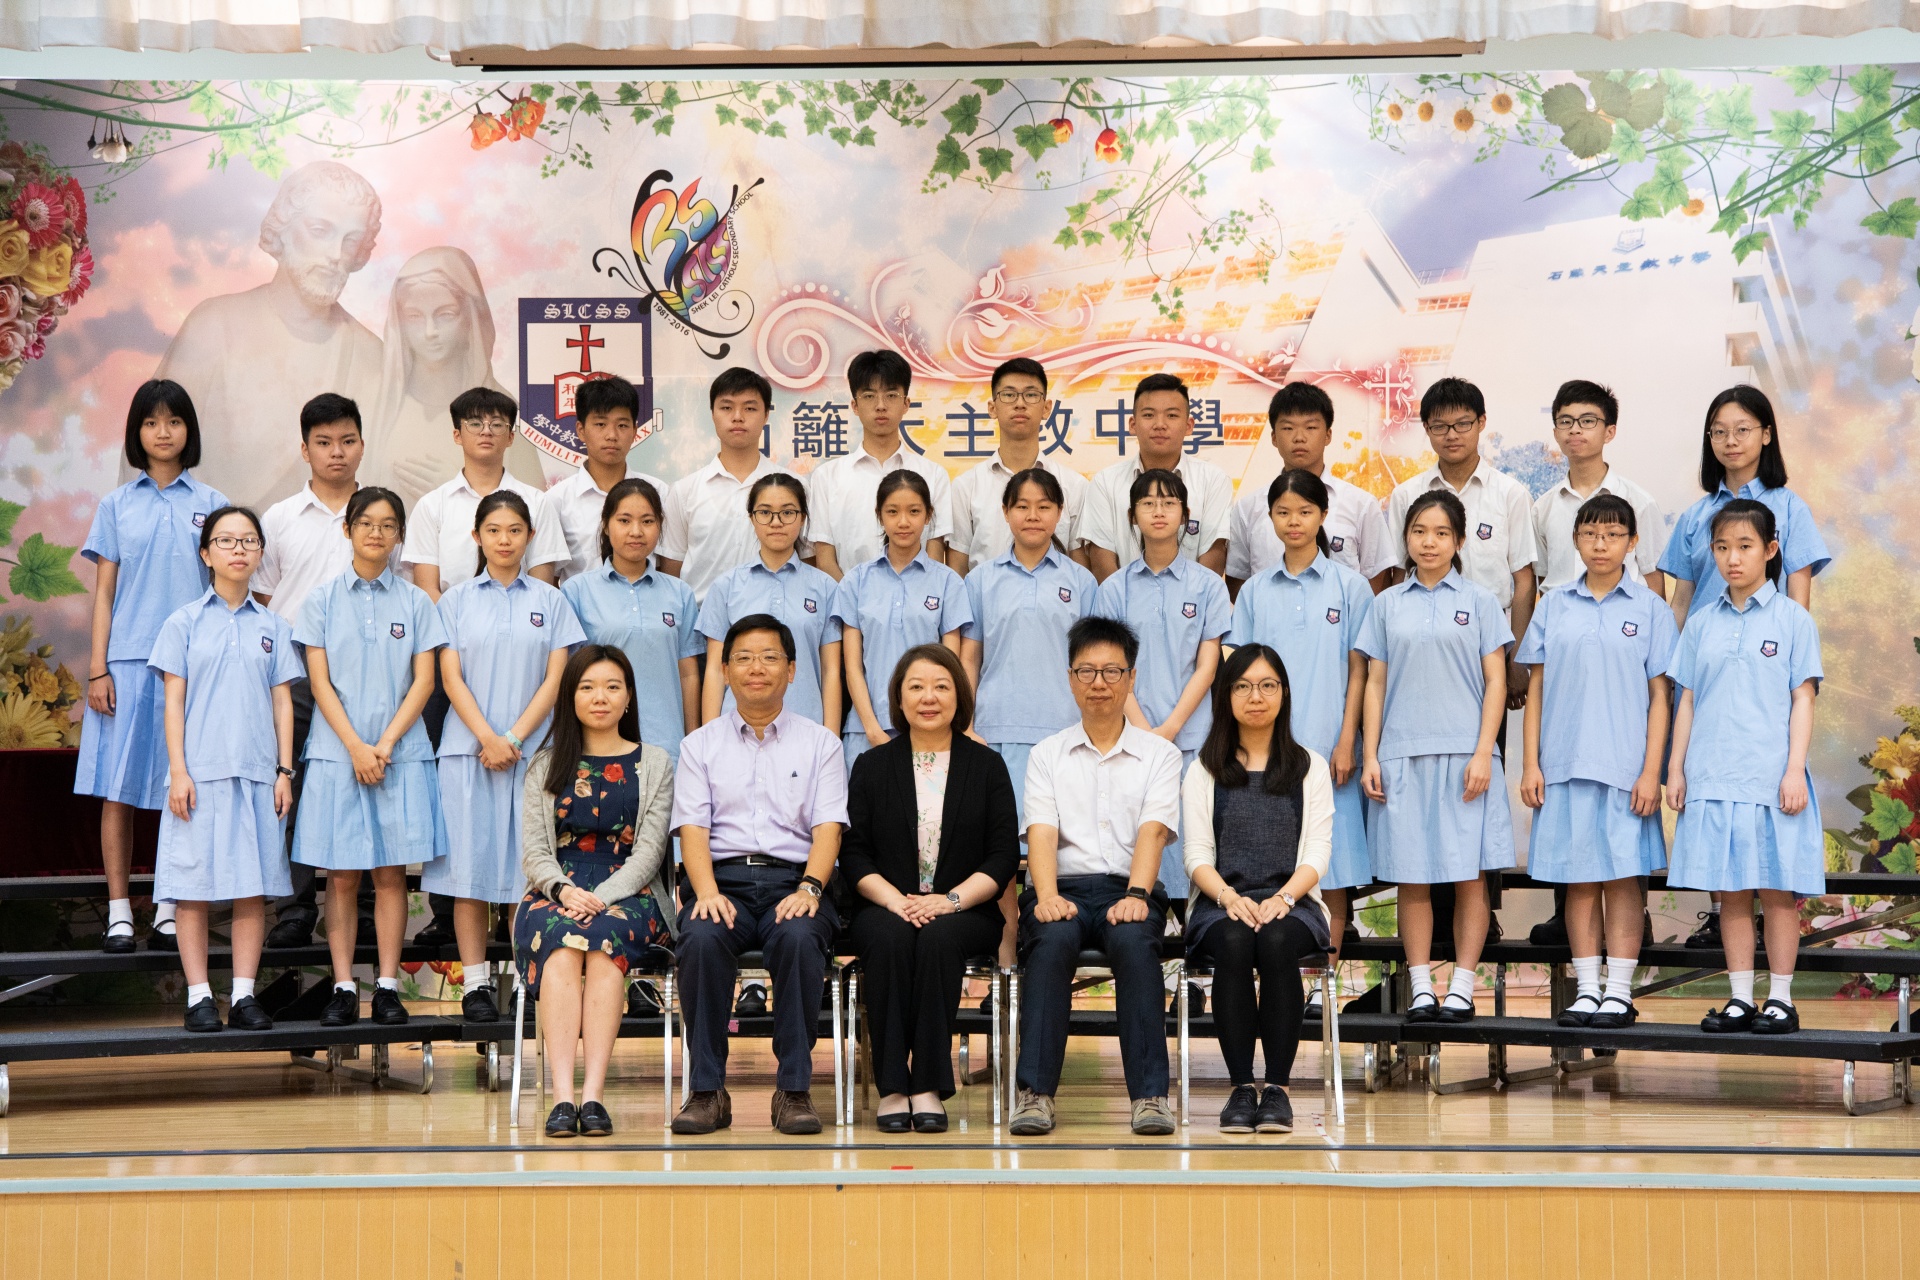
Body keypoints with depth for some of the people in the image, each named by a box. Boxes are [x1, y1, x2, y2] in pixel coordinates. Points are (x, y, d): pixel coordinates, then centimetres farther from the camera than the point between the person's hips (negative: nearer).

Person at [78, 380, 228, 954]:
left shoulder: (211, 504, 9)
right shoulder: (116, 506, 9)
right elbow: (104, 591, 7)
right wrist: (97, 668, -1)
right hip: (127, 661, 0)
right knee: (118, 788, -1)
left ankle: (170, 908, 9)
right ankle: (119, 911, 4)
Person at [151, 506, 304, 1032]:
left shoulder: (273, 627, 11)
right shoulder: (185, 622, 5)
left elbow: (282, 701, 11)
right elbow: (173, 701, 2)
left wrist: (285, 770, 4)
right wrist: (178, 771, -6)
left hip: (258, 771, 2)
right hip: (201, 771, -2)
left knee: (253, 884, 1)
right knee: (194, 882, -2)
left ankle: (244, 994, 6)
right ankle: (199, 995, 3)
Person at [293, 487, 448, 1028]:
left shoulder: (415, 602, 7)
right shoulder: (323, 599, 6)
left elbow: (423, 680, 2)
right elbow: (320, 682, 1)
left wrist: (385, 744, -9)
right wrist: (355, 747, -10)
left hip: (401, 753, 0)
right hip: (337, 753, 0)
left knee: (391, 872, 1)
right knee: (342, 876, 0)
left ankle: (388, 986, 5)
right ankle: (343, 987, 4)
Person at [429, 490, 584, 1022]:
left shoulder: (550, 601, 8)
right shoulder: (456, 600, 8)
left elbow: (555, 680, 3)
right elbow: (452, 679, 2)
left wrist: (514, 739, -8)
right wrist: (487, 739, -10)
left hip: (533, 749, 0)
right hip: (468, 750, 0)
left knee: (527, 865, -2)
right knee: (471, 865, -1)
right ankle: (475, 984, 3)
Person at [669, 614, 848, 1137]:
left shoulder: (819, 742, 15)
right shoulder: (700, 745, 17)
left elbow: (827, 826, 3)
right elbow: (692, 827, 4)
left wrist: (809, 888, -16)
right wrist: (708, 891, -15)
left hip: (793, 880, 0)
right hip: (721, 878, 1)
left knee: (800, 936, -35)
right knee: (702, 938, -33)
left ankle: (794, 1089, -27)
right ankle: (707, 1090, -24)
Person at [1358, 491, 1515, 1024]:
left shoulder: (1479, 601, 6)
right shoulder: (1388, 604, 10)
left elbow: (1495, 682, 3)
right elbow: (1375, 684, 11)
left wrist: (1483, 754, -6)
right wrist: (1370, 756, 3)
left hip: (1463, 755, -1)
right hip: (1403, 756, 1)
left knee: (1468, 875, -1)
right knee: (1412, 878, 2)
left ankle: (1461, 988, 4)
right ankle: (1421, 988, 8)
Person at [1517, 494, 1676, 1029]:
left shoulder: (1649, 608, 3)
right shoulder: (1554, 606, 9)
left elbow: (1659, 695, 1)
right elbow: (1536, 688, 10)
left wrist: (1651, 770, -6)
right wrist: (1530, 764, 4)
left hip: (1625, 765, -2)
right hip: (1564, 764, 2)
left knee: (1623, 875, -1)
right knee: (1578, 879, 5)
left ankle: (1619, 993, 5)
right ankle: (1586, 990, 12)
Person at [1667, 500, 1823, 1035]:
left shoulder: (1792, 618, 1)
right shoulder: (1702, 622, 10)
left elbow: (1803, 700, -1)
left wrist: (1795, 771, -9)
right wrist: (1676, 768, 8)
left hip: (1771, 778, -3)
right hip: (1713, 778, 3)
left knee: (1778, 890, 0)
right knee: (1731, 890, 6)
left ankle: (1780, 999, 8)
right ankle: (1740, 998, 13)